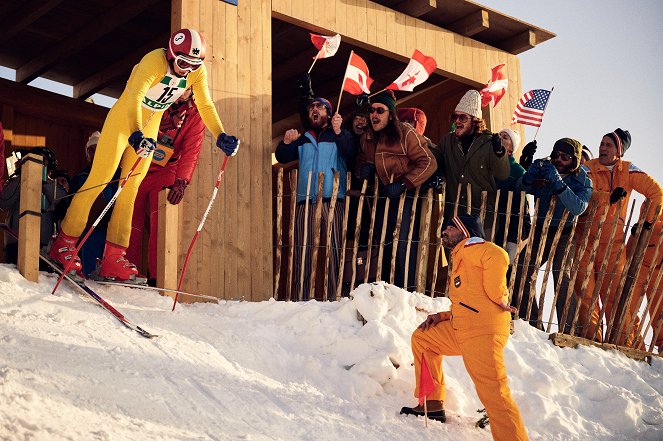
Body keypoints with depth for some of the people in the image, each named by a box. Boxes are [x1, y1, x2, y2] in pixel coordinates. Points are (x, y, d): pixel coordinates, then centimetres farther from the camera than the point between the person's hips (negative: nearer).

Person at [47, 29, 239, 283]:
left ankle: (113, 257, 1)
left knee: (130, 189, 2)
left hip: (150, 126, 6)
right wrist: (136, 135, -54)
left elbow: (206, 106, -5)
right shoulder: (154, 61, -29)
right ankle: (65, 243, 0)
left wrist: (221, 137, -20)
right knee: (100, 178, -9)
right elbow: (134, 99, -39)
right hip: (123, 117, -5)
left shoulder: (197, 72, -11)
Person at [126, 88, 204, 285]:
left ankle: (156, 276, -16)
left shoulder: (195, 115, -1)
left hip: (165, 171, 0)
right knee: (132, 222, -5)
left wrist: (181, 182, -20)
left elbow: (191, 152, -8)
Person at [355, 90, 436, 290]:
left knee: (404, 243, -16)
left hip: (406, 196, -7)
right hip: (383, 197, 7)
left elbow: (428, 163, -17)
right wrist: (363, 168, 0)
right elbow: (361, 161, 26)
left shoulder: (406, 133, -13)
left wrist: (403, 184, -24)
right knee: (384, 244, 11)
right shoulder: (367, 138, 9)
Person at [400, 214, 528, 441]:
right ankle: (433, 403, 20)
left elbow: (498, 257, -20)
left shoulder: (472, 247, 3)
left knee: (493, 393, -17)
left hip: (482, 328, -10)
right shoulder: (459, 262, 31)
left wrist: (496, 297, -16)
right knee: (422, 338, 21)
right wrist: (440, 317, 15)